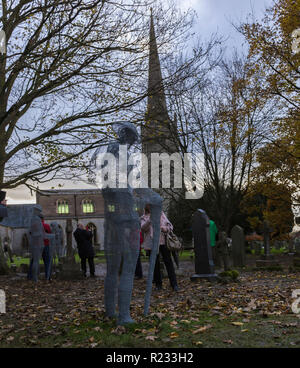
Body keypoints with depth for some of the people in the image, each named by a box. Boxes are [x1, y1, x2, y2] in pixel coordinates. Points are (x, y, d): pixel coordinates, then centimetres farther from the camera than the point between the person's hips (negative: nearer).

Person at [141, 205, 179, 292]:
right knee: (155, 264, 3)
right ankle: (158, 284, 16)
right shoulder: (144, 218, 8)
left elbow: (170, 225, 14)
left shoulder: (161, 214, 15)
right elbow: (143, 228, -11)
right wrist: (149, 221, -30)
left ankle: (174, 284, -3)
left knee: (168, 262, -4)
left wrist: (166, 229, -10)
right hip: (152, 243, -1)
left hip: (163, 241, 1)